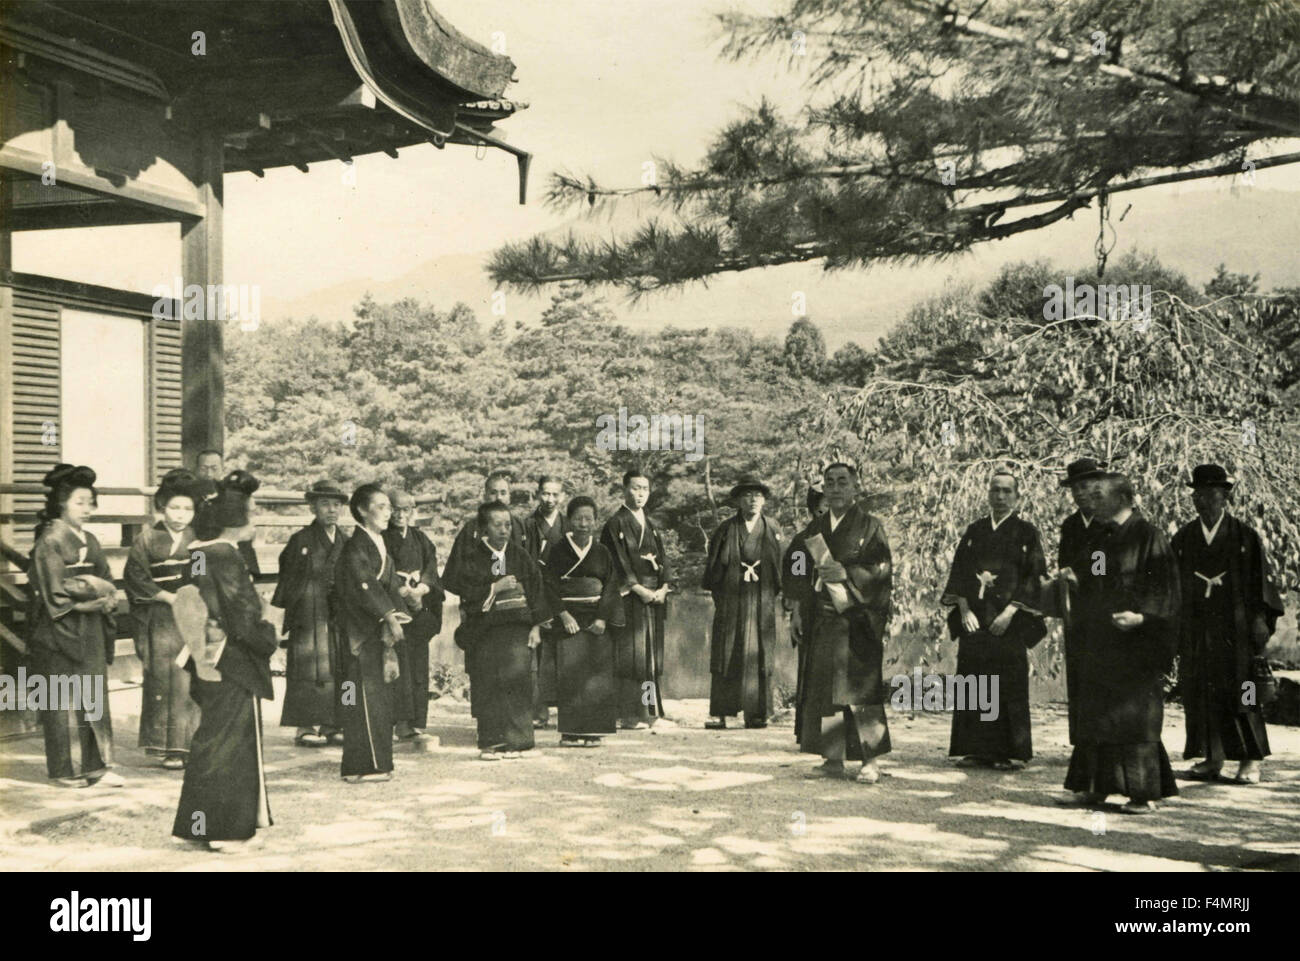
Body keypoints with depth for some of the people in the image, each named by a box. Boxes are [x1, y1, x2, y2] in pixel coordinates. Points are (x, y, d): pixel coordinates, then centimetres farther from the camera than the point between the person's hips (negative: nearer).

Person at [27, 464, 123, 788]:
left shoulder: (89, 541, 13)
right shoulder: (50, 542, -9)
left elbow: (106, 580, 14)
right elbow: (55, 595, -14)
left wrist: (109, 598, -6)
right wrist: (93, 603, -17)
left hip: (91, 632, 7)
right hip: (61, 632, -7)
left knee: (95, 697, 6)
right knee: (65, 701, -1)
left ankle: (96, 764, 11)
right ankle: (66, 770, 8)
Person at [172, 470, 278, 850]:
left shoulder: (201, 555, 7)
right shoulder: (227, 559, -20)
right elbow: (244, 617, -21)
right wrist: (268, 638, -3)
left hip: (210, 661, 9)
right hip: (234, 663, -9)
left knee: (213, 740, 17)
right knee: (231, 744, 1)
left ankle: (201, 823, 25)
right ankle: (225, 828, 8)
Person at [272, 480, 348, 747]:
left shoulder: (345, 543, 14)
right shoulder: (301, 540, -1)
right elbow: (287, 580, 0)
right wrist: (279, 611, -3)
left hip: (338, 617, 5)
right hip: (308, 617, -5)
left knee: (338, 672, 4)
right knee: (309, 670, -5)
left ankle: (331, 726, 11)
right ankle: (306, 727, -1)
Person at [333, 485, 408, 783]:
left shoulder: (381, 545, 16)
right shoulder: (355, 547, -11)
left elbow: (391, 585, 13)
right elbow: (363, 587, -19)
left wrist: (397, 613, -2)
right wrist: (389, 615, -21)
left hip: (381, 630, 9)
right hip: (361, 630, -9)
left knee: (381, 697, 9)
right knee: (366, 697, -7)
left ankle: (378, 762, 15)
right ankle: (364, 766, -2)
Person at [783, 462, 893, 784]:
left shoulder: (870, 526, 1)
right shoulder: (814, 529, 15)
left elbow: (882, 569, -8)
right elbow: (800, 575, 17)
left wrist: (847, 573, -20)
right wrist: (800, 613, 10)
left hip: (857, 621, -5)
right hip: (821, 622, 5)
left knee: (859, 687, -7)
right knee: (822, 688, 2)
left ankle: (869, 760, -1)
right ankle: (833, 760, 9)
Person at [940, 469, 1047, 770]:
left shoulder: (1026, 533, 3)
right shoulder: (975, 531, 13)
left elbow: (1034, 576, -4)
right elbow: (959, 573, 9)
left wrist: (1010, 612, -14)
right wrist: (964, 610, -5)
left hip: (1009, 622, -3)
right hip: (974, 620, 3)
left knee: (1009, 686, -3)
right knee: (974, 686, 2)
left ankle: (1012, 752, 4)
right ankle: (978, 750, 9)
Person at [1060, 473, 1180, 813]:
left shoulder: (1148, 536, -9)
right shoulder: (1102, 538, 13)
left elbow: (1164, 586, -13)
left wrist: (1141, 616, -24)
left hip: (1135, 642, -8)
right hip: (1100, 642, 8)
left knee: (1136, 716, -4)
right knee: (1095, 715, 9)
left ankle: (1145, 792, 3)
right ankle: (1095, 786, 16)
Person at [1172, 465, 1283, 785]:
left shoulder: (1245, 536, 1)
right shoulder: (1182, 539, 8)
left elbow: (1260, 579, -1)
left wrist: (1260, 622, -8)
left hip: (1234, 629, -3)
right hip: (1196, 632, 3)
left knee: (1238, 693, -2)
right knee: (1200, 695, 3)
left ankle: (1251, 761, 8)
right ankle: (1212, 759, 11)